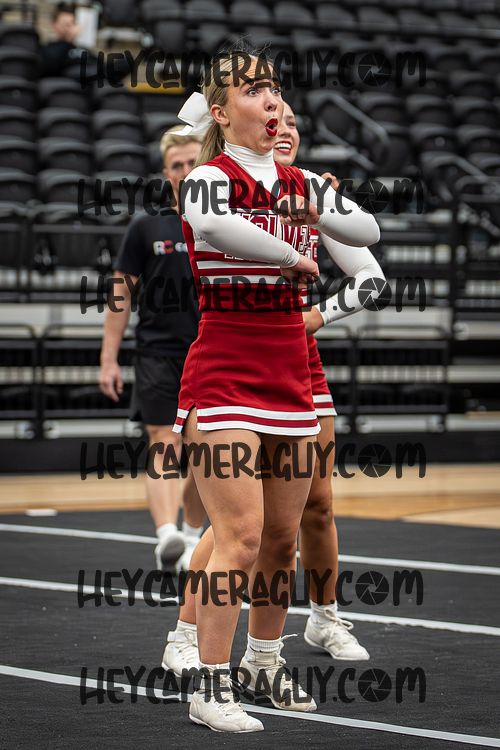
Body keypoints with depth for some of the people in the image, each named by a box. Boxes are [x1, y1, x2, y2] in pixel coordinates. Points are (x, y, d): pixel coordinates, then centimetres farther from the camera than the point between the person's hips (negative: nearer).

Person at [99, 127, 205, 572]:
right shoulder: (147, 229, 3)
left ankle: (193, 538, 25)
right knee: (164, 446, -15)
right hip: (158, 354, -2)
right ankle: (167, 537, -30)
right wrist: (109, 360, 0)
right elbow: (121, 294, 5)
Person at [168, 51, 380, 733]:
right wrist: (292, 256, -23)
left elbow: (368, 230, -3)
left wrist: (313, 212, -20)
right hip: (222, 378, -6)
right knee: (241, 535, -13)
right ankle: (209, 690, -4)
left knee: (284, 535, 13)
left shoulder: (302, 183, 10)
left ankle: (264, 659, 33)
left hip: (290, 381, 6)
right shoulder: (209, 177, -9)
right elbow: (211, 224, -34)